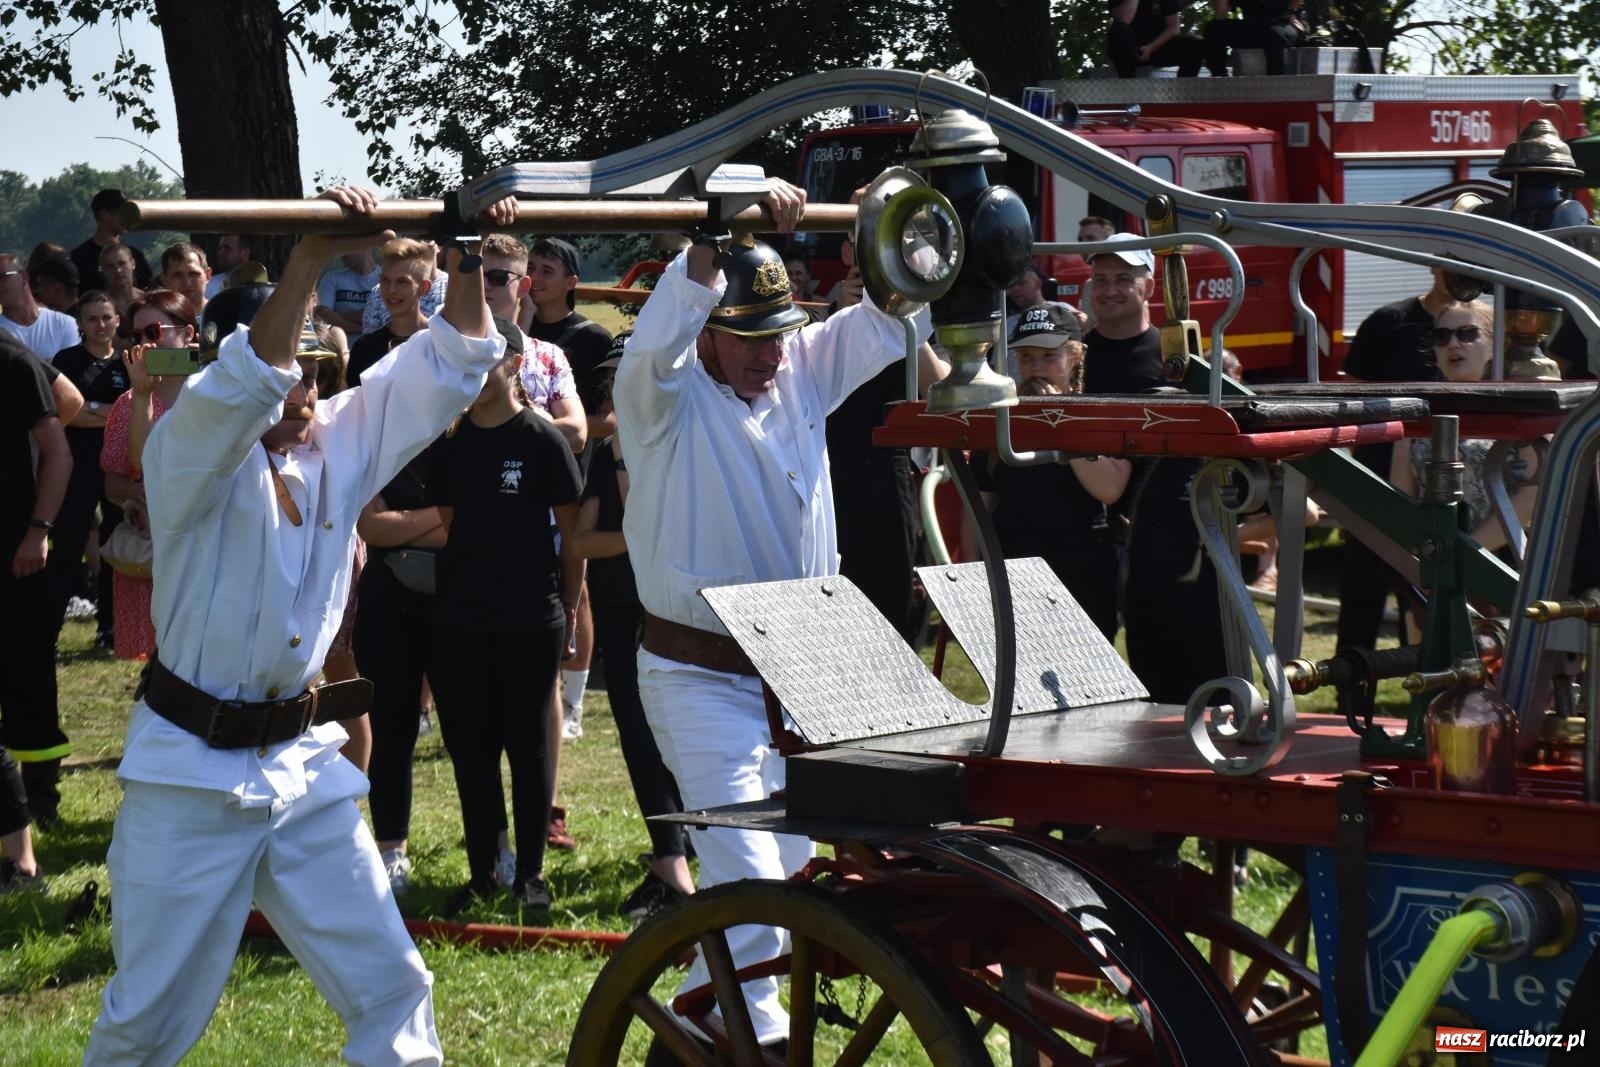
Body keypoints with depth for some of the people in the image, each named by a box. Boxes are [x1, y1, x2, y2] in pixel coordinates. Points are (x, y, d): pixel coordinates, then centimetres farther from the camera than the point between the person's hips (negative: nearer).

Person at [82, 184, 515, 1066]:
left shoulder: (341, 440, 5)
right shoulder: (192, 455, -12)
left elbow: (450, 365, 4)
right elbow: (243, 385, -33)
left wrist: (468, 263, -11)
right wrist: (310, 258, -40)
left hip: (303, 763, 6)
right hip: (192, 771, -6)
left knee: (389, 987, 7)